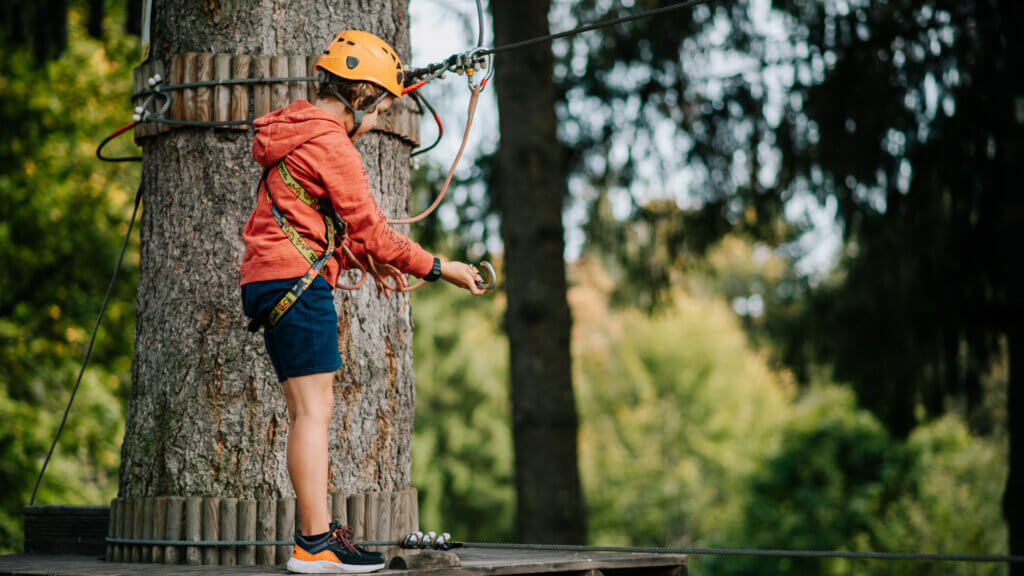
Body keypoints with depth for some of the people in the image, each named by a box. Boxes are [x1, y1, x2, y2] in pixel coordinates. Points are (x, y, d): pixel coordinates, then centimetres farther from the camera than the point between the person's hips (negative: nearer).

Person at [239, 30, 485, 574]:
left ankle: (319, 530, 15)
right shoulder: (330, 145, -12)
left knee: (307, 410, 11)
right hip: (297, 280, -10)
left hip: (268, 282, 10)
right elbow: (370, 228, -11)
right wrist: (439, 268, -3)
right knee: (314, 409, -10)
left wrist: (367, 260, 21)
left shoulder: (297, 132, 21)